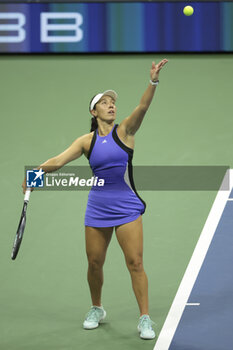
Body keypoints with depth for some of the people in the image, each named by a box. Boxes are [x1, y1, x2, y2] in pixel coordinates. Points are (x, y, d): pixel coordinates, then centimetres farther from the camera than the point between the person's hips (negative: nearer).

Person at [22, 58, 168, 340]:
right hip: (97, 208, 3)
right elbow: (59, 160, -2)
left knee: (135, 263, -6)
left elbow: (142, 107, -20)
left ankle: (145, 319, 2)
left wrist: (153, 81, -35)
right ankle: (96, 310, 33)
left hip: (127, 208, -2)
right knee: (94, 263, 10)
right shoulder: (87, 141, 2)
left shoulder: (124, 132, -4)